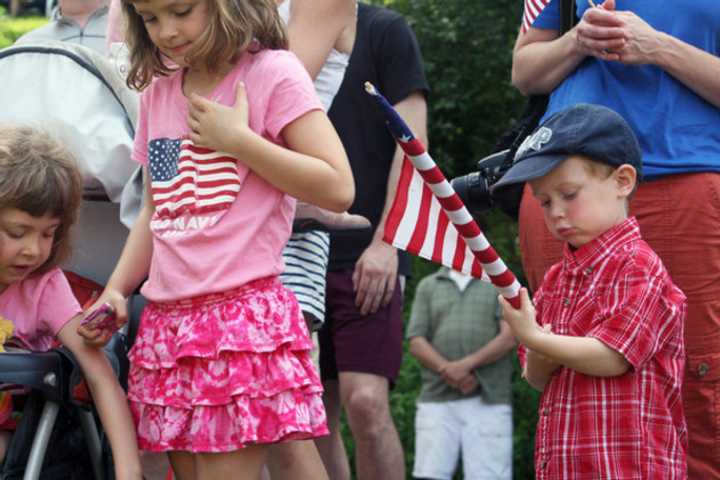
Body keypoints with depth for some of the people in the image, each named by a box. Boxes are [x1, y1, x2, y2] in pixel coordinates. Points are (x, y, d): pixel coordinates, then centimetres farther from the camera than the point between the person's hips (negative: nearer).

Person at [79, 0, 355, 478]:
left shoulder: (272, 72, -4)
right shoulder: (158, 92, 15)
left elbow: (337, 189, -11)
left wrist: (238, 140, -12)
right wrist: (116, 290, 11)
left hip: (243, 312, -6)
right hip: (166, 323, 6)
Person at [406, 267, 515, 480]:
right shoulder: (427, 286, 17)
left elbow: (510, 336, 0)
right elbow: (416, 343, 8)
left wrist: (467, 364, -14)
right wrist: (448, 370, -11)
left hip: (488, 400, -1)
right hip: (437, 399, 1)